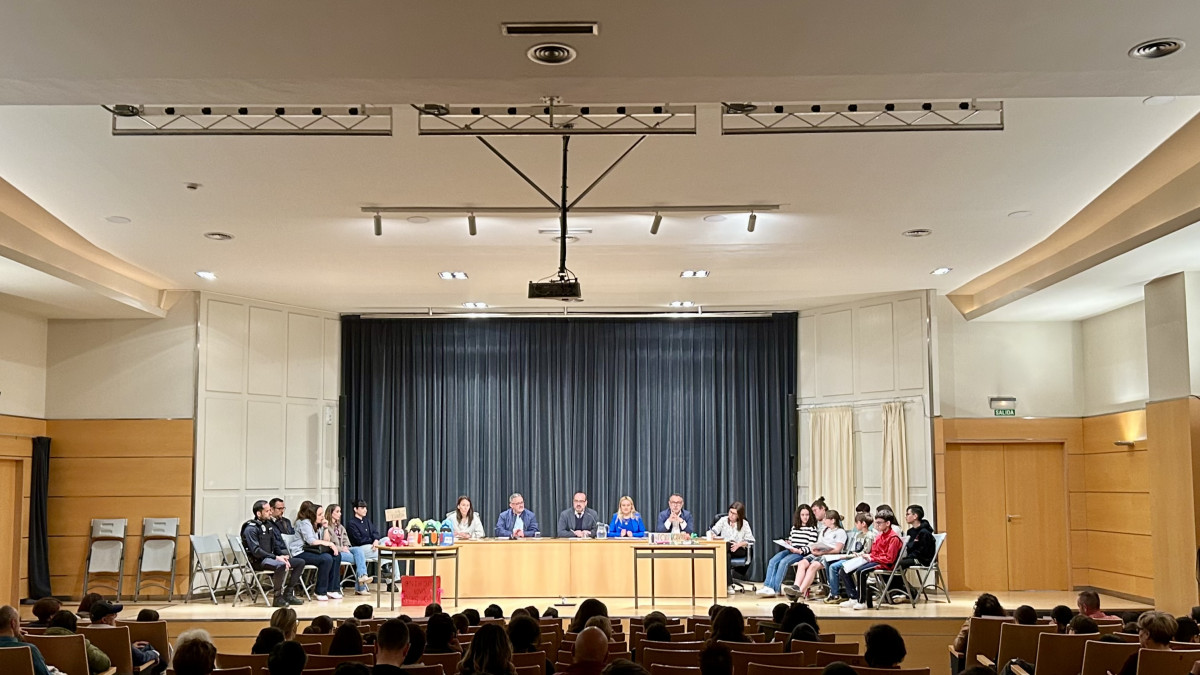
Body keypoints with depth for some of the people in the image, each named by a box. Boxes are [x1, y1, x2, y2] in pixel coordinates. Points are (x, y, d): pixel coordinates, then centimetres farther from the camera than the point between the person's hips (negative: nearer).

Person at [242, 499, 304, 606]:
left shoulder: (268, 524, 14)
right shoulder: (251, 528, -13)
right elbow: (256, 551, -21)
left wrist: (282, 556, -2)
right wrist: (276, 557, -23)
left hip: (270, 557, 9)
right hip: (257, 561, -9)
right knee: (281, 565, -37)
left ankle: (288, 594, 2)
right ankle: (278, 597, -24)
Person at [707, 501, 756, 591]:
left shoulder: (744, 524, 6)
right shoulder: (723, 520, 8)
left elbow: (751, 541, 1)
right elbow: (713, 532, -3)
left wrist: (739, 544, -16)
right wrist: (712, 535, -28)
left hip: (739, 550, -1)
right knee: (726, 555, -36)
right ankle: (729, 584, -34)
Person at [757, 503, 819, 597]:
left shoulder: (812, 528, 2)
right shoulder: (794, 527, 20)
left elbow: (811, 546, -6)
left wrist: (800, 550, -19)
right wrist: (787, 543, 2)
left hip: (802, 553, -6)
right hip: (790, 550, 6)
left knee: (783, 562, -30)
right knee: (773, 561, -19)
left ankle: (775, 589, -27)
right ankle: (768, 586, -27)